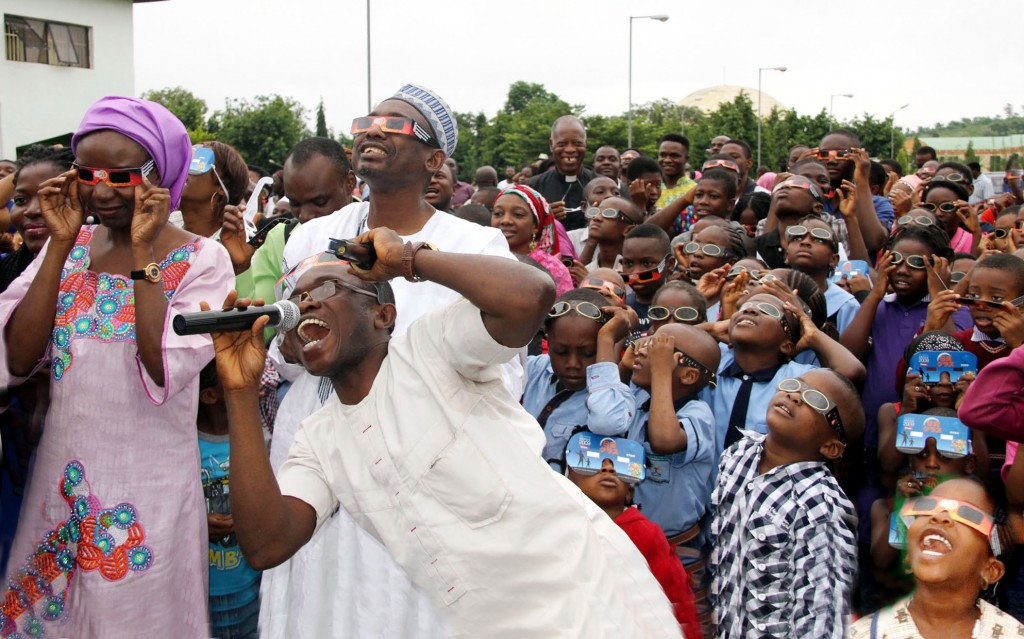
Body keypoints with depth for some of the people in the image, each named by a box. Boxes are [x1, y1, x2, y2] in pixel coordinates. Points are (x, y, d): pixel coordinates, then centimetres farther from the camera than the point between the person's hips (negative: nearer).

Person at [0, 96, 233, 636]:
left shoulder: (200, 260, -8)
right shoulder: (66, 246, 4)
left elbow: (165, 372, -22)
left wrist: (143, 252, -19)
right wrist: (61, 243, -11)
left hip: (149, 492, -4)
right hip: (59, 483, 4)